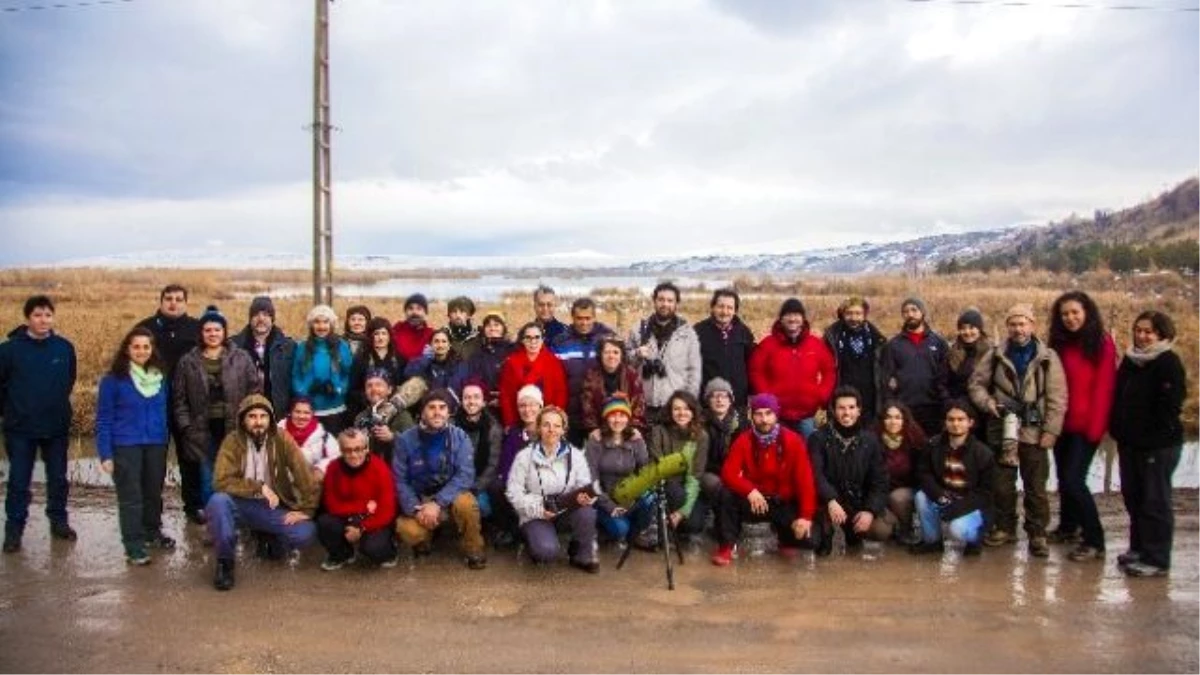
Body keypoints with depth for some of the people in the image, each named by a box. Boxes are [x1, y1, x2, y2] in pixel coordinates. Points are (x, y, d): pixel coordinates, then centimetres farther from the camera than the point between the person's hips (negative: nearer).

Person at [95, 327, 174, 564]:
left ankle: (152, 533, 33)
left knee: (154, 492, 15)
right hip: (126, 446, -4)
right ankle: (134, 546, 4)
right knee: (130, 497, -2)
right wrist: (105, 454, -10)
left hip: (155, 445, 4)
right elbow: (103, 419, -6)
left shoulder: (160, 378, 6)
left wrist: (165, 444, 10)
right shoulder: (113, 379, -7)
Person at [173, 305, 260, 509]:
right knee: (208, 482, 6)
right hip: (203, 431, 1)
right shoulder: (187, 362, 5)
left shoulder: (242, 358, 2)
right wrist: (187, 427, -1)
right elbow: (179, 398, 7)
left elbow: (255, 391, 2)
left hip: (235, 430, -1)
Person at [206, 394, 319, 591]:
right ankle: (225, 562, -12)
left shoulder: (282, 439, -10)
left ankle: (267, 537, 13)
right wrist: (259, 487, -24)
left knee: (306, 533, -23)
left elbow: (304, 475, -11)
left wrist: (305, 509, -17)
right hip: (241, 505, -1)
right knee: (218, 501, -33)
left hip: (273, 508, 1)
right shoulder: (233, 440, -11)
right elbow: (221, 481, -20)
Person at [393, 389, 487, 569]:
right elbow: (399, 480, -8)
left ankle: (474, 551, -7)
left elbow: (465, 475, -18)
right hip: (419, 500, 0)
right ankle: (424, 539, 9)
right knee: (408, 531, -30)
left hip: (449, 497, 0)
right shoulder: (406, 439, -9)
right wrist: (416, 509, -22)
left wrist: (438, 503, -29)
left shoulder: (460, 437, -10)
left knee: (466, 503, -34)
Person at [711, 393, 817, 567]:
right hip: (753, 502, 1)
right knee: (727, 495, -28)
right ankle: (726, 547, -13)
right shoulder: (743, 441, -8)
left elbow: (805, 480, -15)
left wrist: (806, 516, -25)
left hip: (784, 504, 0)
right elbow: (728, 473, -17)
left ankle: (787, 540, 14)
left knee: (807, 534, -24)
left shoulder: (793, 441, -11)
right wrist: (750, 491, -35)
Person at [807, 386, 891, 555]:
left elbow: (879, 481, -1)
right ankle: (825, 535, 0)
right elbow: (815, 474, -19)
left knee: (882, 531, -21)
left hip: (859, 502, 3)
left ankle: (852, 532, 13)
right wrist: (831, 501, -36)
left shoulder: (870, 440, 2)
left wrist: (870, 510, -17)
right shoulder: (819, 438, -7)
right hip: (828, 500, -3)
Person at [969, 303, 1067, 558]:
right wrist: (987, 402, -10)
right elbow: (976, 383, 9)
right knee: (1002, 484, 10)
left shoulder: (1048, 358, -1)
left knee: (1036, 487, 4)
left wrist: (1051, 431, -9)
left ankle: (1037, 534, 15)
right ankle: (1005, 527, 26)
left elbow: (1057, 398, -3)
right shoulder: (995, 356, 4)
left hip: (1034, 432, -2)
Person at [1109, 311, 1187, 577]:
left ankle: (1156, 559, 4)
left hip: (1159, 445, -7)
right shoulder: (1129, 360, 11)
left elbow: (1171, 406, -15)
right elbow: (1117, 397, 15)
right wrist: (1117, 430, 6)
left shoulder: (1169, 363, -9)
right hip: (1130, 443, 7)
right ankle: (1139, 548, 28)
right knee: (1133, 497, 14)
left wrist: (1157, 436, -18)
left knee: (1155, 502, -2)